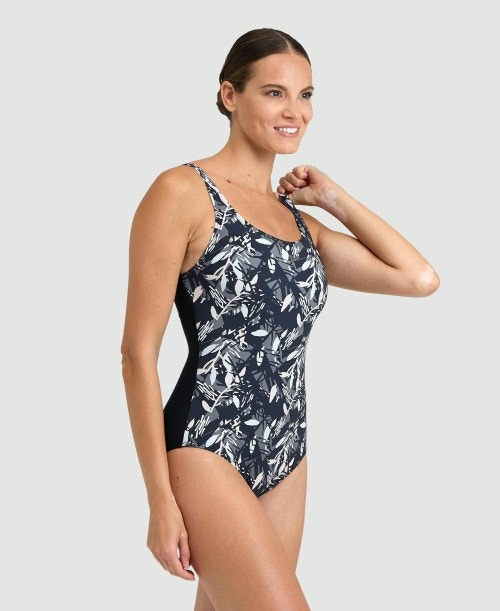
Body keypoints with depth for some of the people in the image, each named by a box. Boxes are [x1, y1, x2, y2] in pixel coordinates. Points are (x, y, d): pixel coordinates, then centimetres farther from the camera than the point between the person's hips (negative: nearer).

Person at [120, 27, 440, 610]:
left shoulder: (299, 221, 15)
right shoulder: (183, 192, -5)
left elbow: (420, 278, 10)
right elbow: (138, 352, -8)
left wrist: (334, 198, 11)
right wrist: (160, 498, -12)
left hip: (287, 458, 7)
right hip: (206, 449, -7)